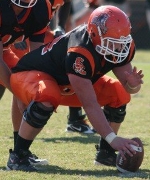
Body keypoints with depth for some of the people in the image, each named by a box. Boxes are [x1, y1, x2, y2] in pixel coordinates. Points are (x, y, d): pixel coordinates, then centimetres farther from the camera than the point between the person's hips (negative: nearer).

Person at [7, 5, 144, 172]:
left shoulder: (123, 45, -15)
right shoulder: (80, 52, -39)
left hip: (67, 86, 8)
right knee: (47, 100, -41)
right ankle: (17, 157, -24)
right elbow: (90, 104, -40)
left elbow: (127, 87, -4)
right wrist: (113, 139, -44)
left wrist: (133, 84, -29)